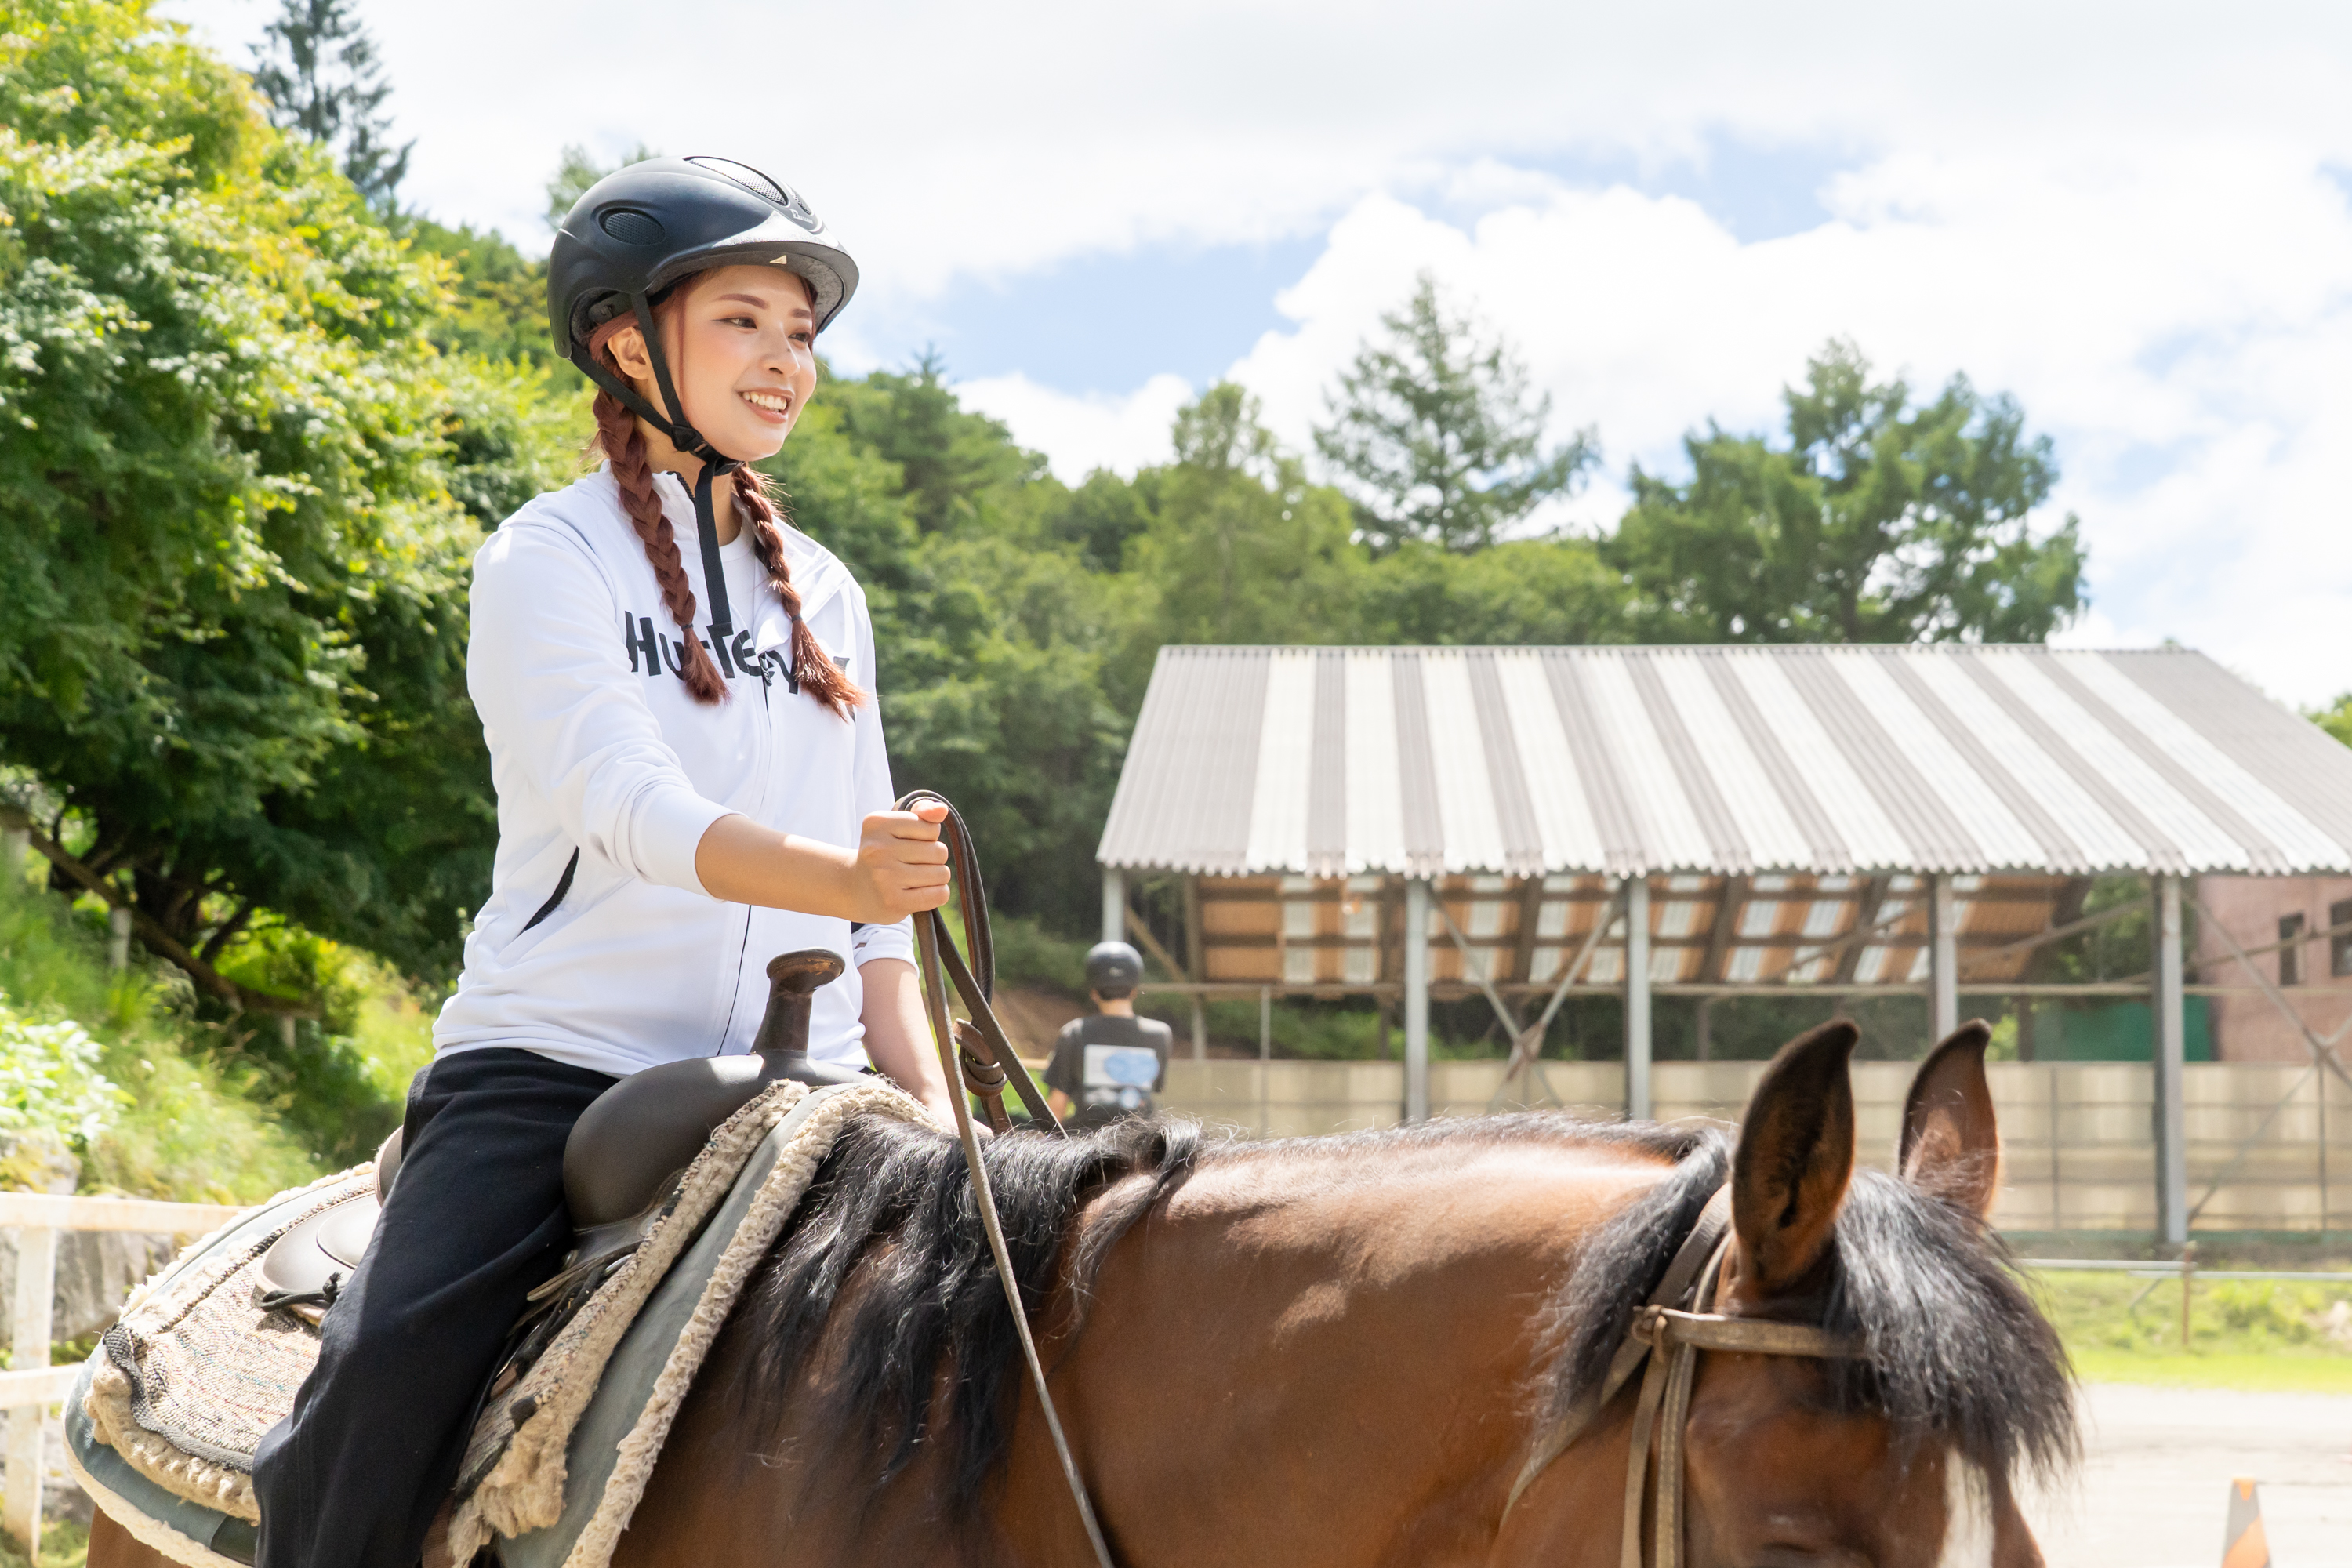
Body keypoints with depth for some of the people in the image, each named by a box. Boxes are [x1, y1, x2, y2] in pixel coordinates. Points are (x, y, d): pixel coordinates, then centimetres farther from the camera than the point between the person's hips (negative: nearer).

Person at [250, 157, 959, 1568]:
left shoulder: (824, 594, 17)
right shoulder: (549, 562, 0)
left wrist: (929, 1115, 5)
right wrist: (837, 874, -35)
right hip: (552, 1064, -5)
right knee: (386, 1388, -27)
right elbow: (629, 808, -18)